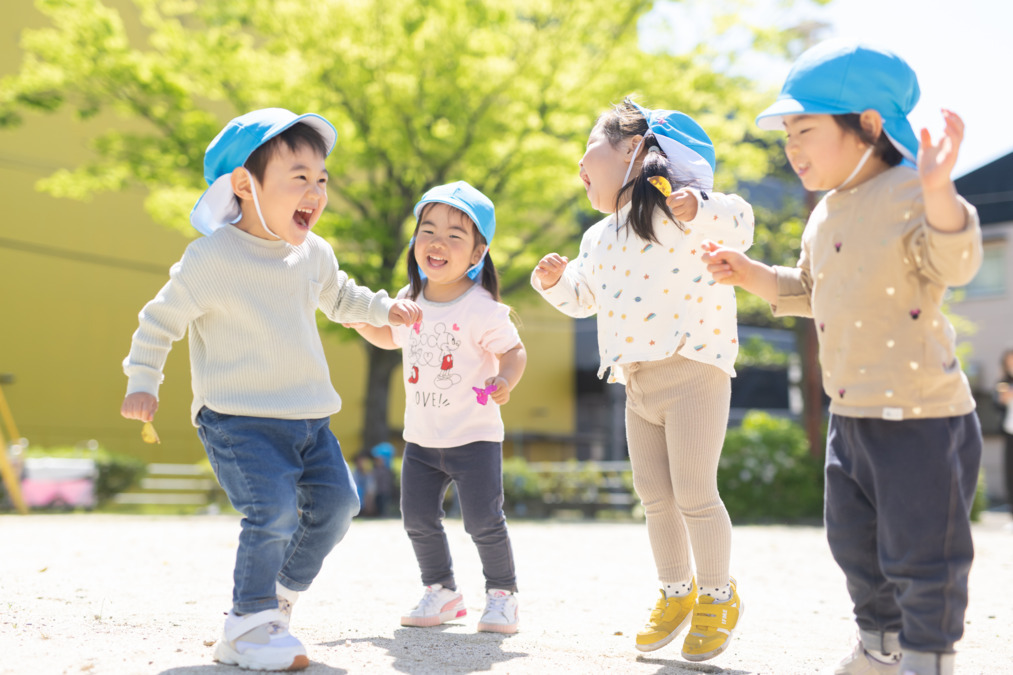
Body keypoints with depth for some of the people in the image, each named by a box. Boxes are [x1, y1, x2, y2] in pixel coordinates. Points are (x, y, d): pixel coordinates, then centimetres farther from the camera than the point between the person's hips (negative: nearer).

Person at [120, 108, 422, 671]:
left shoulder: (314, 254, 6)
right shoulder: (214, 257, -14)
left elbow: (339, 297, 30)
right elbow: (162, 319, -4)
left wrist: (384, 307, 23)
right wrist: (142, 382, -6)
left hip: (308, 417, 7)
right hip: (238, 420, -7)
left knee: (336, 503, 5)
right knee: (274, 510, -21)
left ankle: (281, 597, 26)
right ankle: (247, 627, -4)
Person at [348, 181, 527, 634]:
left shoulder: (482, 309, -15)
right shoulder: (410, 300, 3)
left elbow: (514, 351, -9)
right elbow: (392, 337, 22)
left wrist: (506, 381, -28)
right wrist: (359, 319, 8)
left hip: (474, 436, -6)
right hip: (421, 438, 6)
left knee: (483, 522, -7)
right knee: (418, 519, 8)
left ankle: (501, 593, 14)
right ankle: (440, 591, 27)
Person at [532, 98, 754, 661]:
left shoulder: (673, 208, -7)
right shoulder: (600, 239, 17)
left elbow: (739, 227, -19)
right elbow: (584, 298, 29)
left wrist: (699, 209, -38)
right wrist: (556, 281, 9)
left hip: (691, 370, -8)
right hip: (638, 386, 8)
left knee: (695, 494, -7)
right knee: (655, 497, 13)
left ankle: (719, 598, 11)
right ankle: (677, 593, 29)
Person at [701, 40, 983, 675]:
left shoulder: (910, 193, -15)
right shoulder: (826, 214, 12)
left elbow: (956, 262, -32)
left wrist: (939, 191, -49)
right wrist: (749, 273, 13)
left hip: (922, 414, -9)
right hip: (851, 413, 9)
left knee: (919, 552, 1)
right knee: (855, 542, 19)